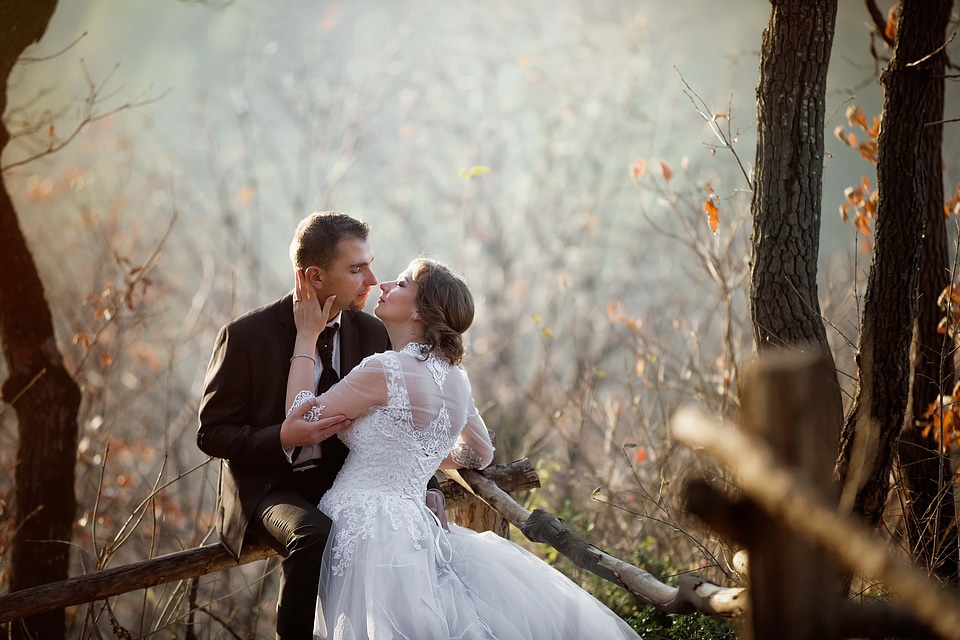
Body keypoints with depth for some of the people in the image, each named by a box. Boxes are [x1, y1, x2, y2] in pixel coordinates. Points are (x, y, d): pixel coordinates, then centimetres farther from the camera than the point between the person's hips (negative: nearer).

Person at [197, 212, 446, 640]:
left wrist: (427, 488, -9)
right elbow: (211, 434, -8)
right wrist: (284, 439, -25)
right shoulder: (246, 336, -12)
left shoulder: (372, 335, 1)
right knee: (315, 536, -35)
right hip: (267, 487, -4)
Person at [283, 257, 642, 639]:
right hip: (411, 522, 8)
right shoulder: (456, 379, 12)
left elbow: (304, 419, -7)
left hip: (365, 530, -8)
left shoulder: (386, 370, -13)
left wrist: (307, 336, 0)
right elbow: (478, 454, 28)